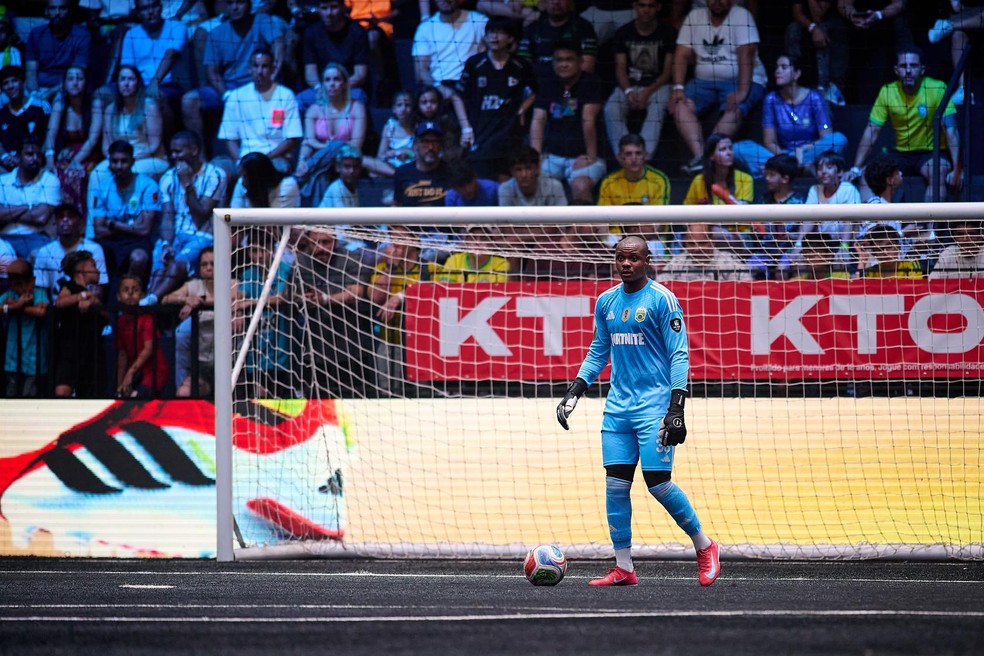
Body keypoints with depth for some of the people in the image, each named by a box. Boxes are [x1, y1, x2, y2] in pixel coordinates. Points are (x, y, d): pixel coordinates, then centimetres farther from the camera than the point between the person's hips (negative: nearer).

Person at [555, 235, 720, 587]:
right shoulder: (606, 301, 11)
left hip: (654, 406, -6)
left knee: (658, 482, -11)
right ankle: (623, 568, 6)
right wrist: (573, 392, 13)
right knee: (616, 485, 0)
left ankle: (704, 546, 9)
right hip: (618, 407, 6)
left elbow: (679, 355, -9)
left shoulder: (662, 299, -7)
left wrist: (677, 408, -16)